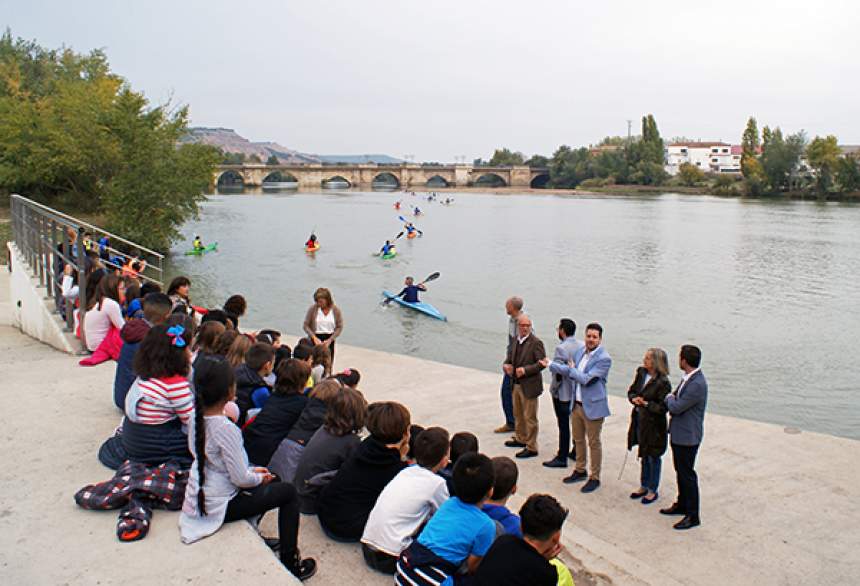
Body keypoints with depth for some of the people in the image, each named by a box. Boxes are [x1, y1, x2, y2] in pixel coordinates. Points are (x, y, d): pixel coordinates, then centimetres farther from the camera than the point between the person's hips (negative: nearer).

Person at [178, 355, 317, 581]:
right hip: (218, 507, -8)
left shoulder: (196, 418, -3)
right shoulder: (225, 429, -29)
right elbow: (240, 479, -23)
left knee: (272, 481, 24)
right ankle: (289, 562, 12)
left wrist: (251, 471, 8)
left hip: (198, 500, 8)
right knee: (288, 491, 6)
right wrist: (259, 477, -2)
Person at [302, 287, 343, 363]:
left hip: (329, 340, 1)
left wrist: (330, 340, -11)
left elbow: (339, 327, 0)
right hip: (316, 339, -1)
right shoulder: (312, 309, -7)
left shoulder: (336, 310, -3)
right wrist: (314, 337, -15)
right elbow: (305, 325, -3)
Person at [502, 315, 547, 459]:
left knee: (529, 417, 1)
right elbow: (510, 357, 15)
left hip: (529, 386, -8)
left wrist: (525, 370, -25)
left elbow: (542, 363, -19)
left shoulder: (536, 342, -16)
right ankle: (520, 439, 41)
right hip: (516, 384, 8)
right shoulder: (516, 341, 5)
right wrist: (506, 365, -7)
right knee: (518, 414, 23)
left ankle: (531, 447, 12)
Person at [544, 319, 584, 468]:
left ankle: (562, 458, 7)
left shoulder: (561, 348, -21)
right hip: (578, 391, 7)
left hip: (563, 393, -7)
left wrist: (549, 363, -5)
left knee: (564, 425, 0)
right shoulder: (582, 346, 1)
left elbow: (557, 369, -23)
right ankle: (576, 452, 30)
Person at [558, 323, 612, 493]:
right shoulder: (581, 351, 4)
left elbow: (586, 379, -23)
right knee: (578, 439, 20)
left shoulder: (604, 359, -19)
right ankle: (580, 471, 37)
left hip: (592, 406, -7)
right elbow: (570, 371, 7)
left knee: (594, 443, 6)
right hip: (577, 404, 7)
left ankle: (594, 478, 20)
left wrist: (572, 369, -8)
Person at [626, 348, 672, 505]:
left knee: (653, 458, 9)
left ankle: (652, 491, 24)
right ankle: (643, 486, 35)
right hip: (640, 421, 7)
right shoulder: (641, 373, 1)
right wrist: (634, 398, -11)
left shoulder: (663, 382, -19)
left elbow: (663, 407, -18)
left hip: (654, 425, -7)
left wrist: (646, 404, -24)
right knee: (644, 456, 20)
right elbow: (631, 391, 9)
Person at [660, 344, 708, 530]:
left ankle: (693, 516, 12)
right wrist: (673, 399, -2)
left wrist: (670, 398, -6)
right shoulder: (689, 378, 5)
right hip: (679, 433, 10)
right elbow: (675, 404, 17)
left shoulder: (697, 384, -27)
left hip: (687, 436, -10)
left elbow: (676, 407, -23)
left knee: (687, 475, 1)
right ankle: (682, 505, 37)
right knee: (681, 471, 21)